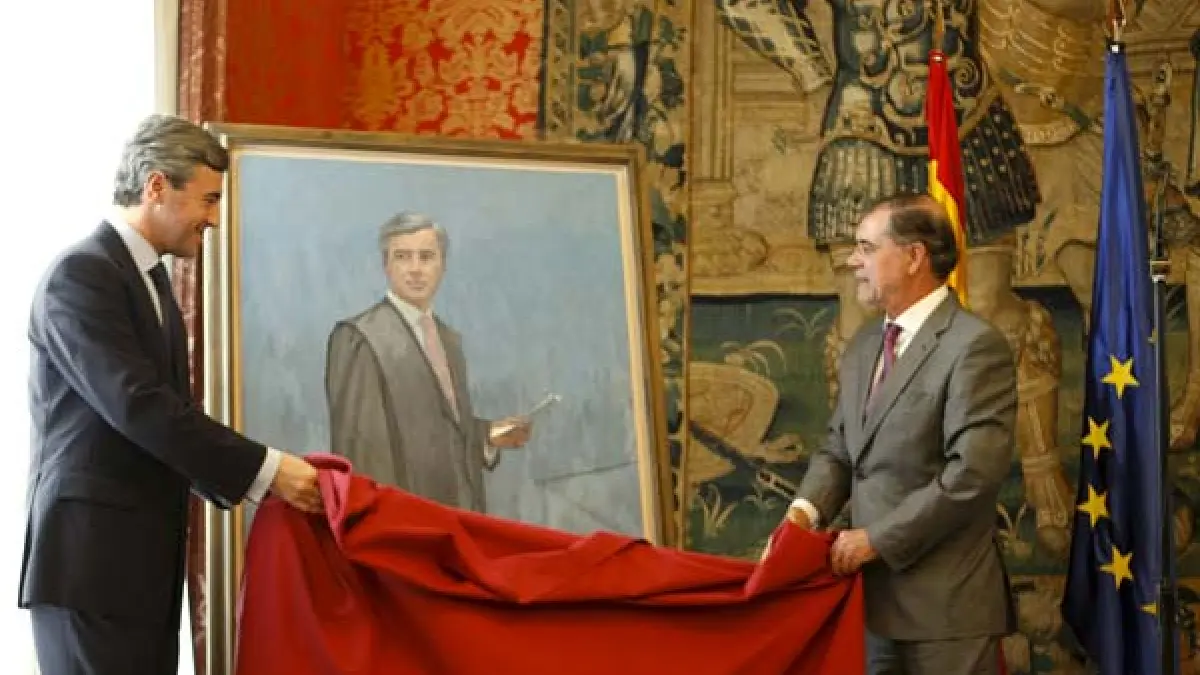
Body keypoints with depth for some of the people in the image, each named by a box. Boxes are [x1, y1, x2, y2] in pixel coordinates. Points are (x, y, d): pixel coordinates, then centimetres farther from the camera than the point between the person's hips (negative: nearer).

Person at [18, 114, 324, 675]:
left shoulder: (152, 280, 18)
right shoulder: (81, 274, -12)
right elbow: (136, 405, -21)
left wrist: (250, 481, 3)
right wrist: (263, 469, -19)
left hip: (143, 558, 9)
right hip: (91, 558, -9)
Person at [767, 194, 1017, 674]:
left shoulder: (975, 345, -14)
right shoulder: (864, 345, 14)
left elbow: (973, 473, -21)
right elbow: (839, 448, 16)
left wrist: (877, 539, -17)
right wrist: (806, 510, -4)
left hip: (945, 600, -8)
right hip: (875, 590, 8)